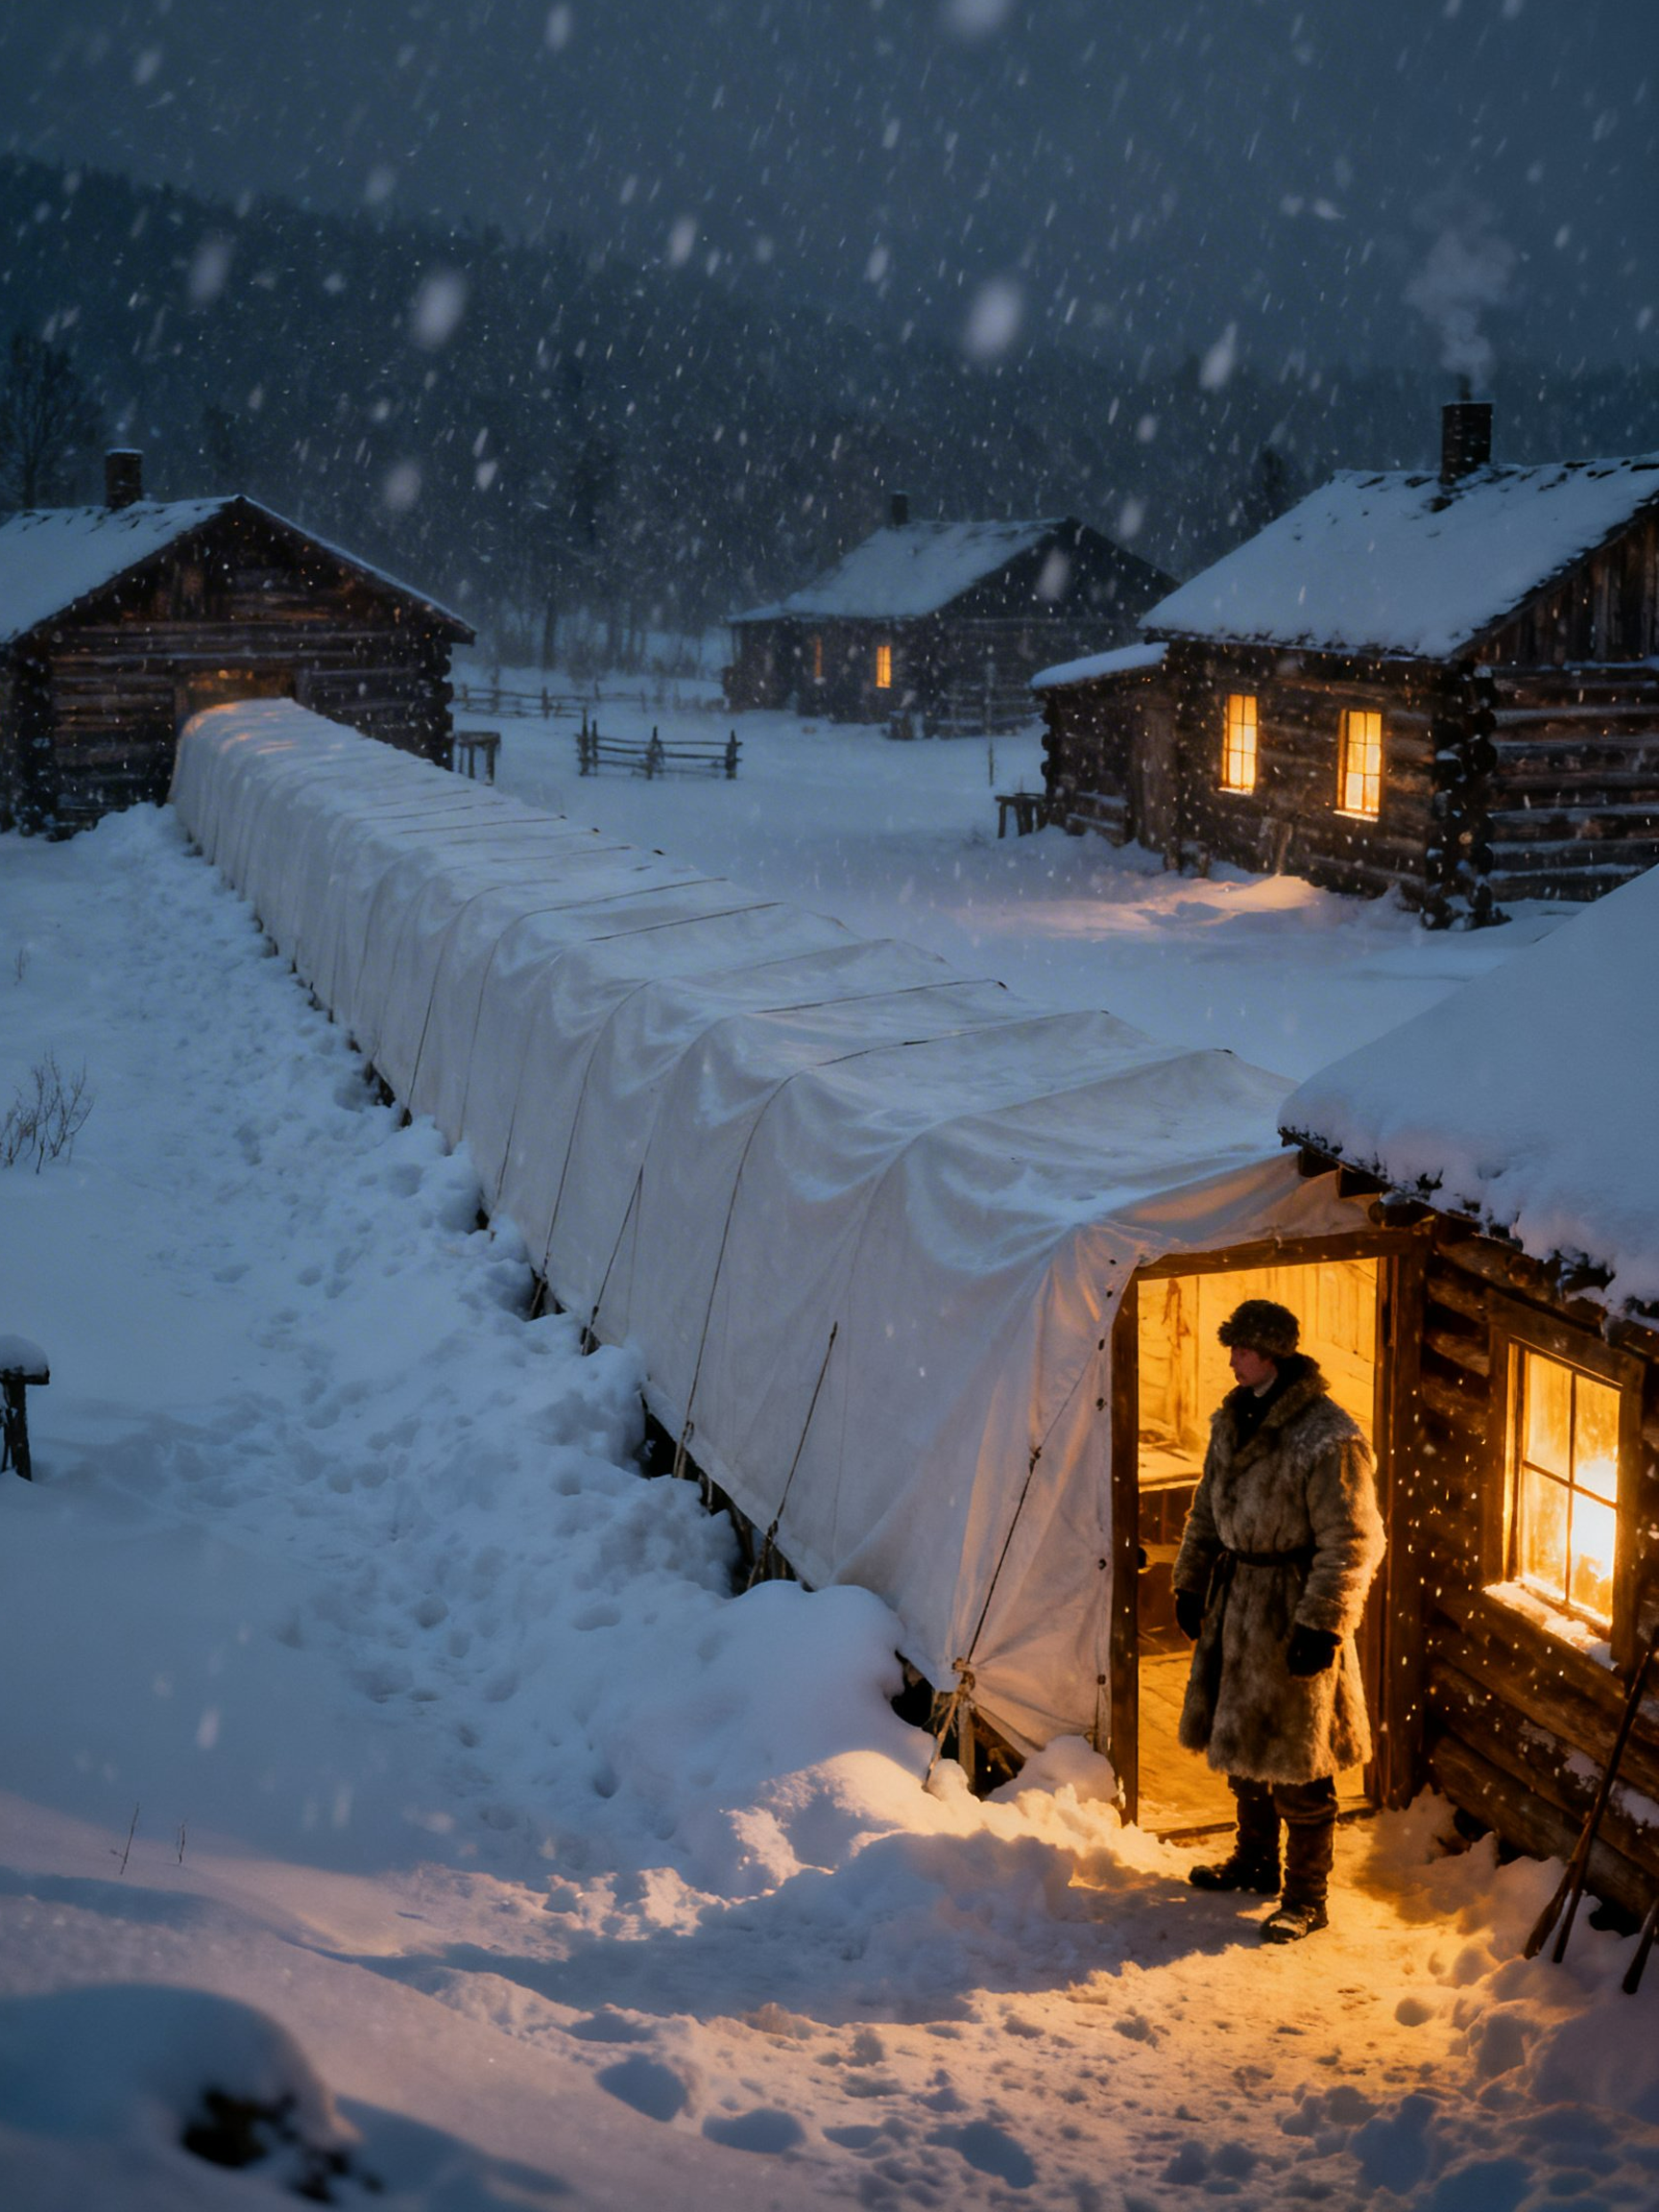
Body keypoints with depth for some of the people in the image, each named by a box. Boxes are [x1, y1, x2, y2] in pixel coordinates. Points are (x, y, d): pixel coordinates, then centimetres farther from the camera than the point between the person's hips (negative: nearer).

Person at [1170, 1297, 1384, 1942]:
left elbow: (1351, 1544, -19)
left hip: (1291, 1612, -8)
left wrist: (1322, 1624, -20)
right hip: (1234, 1601, 8)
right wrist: (1190, 1584, 17)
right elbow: (1208, 1510, 17)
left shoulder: (1329, 1439, -21)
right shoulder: (1234, 1417, 5)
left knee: (1298, 1767, 2)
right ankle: (1255, 1859, 39)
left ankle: (1306, 1897, 15)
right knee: (1240, 1741, 20)